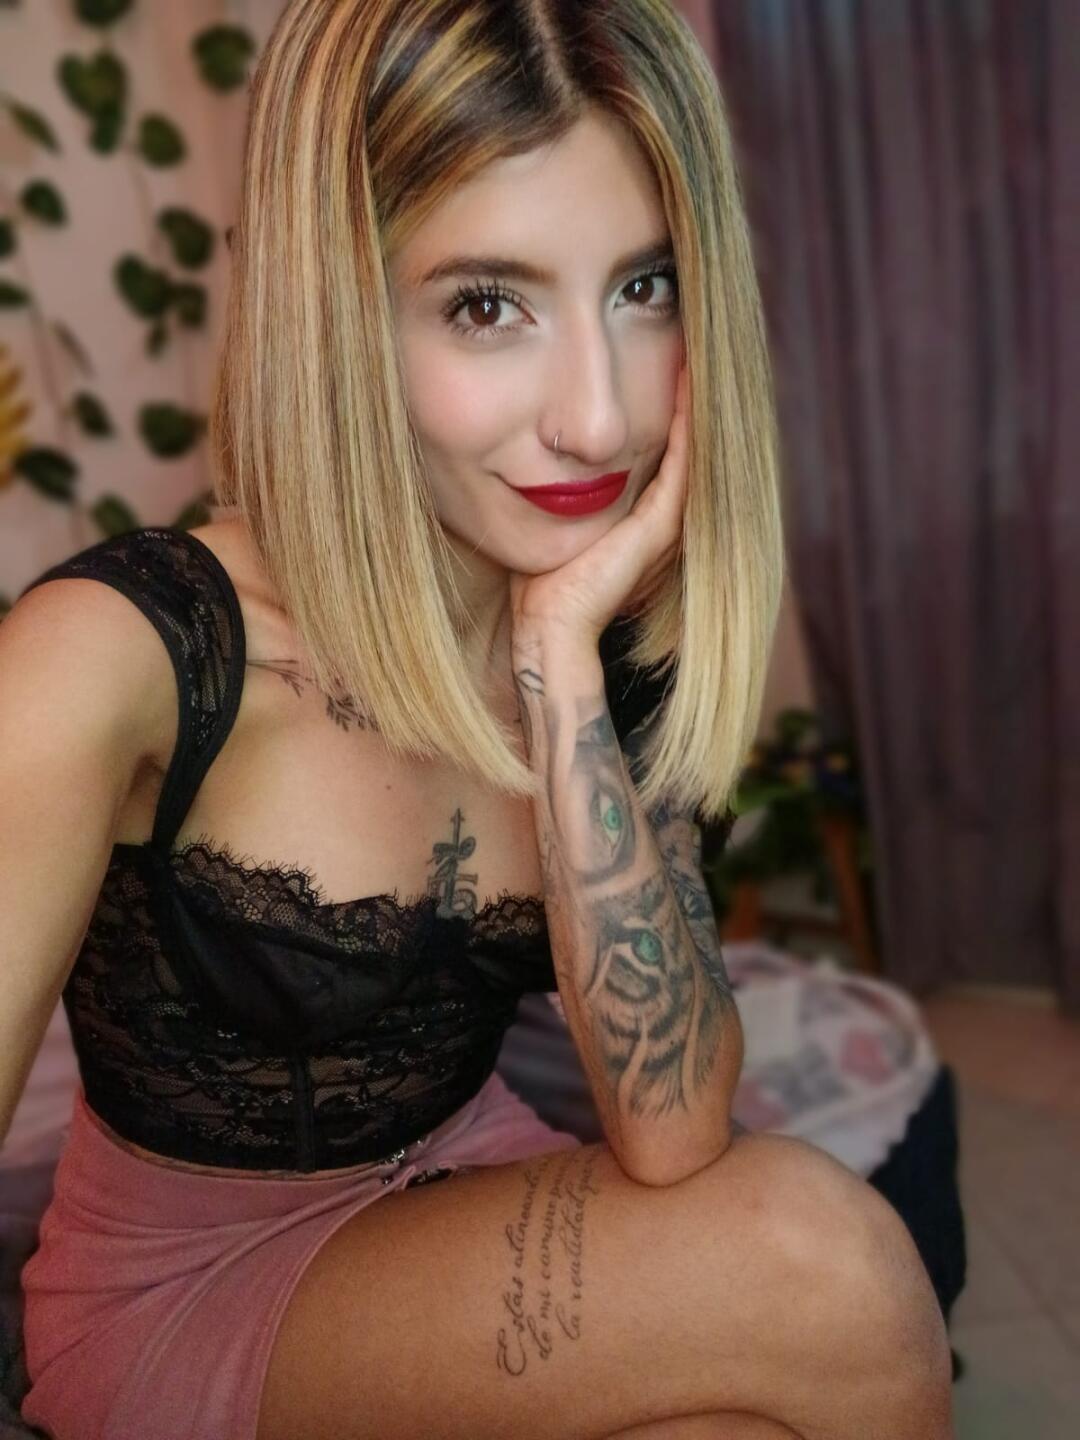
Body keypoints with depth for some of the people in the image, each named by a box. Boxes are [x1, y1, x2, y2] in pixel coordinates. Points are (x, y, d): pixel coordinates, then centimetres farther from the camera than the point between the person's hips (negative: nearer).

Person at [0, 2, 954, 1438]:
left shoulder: (624, 648, -8)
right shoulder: (122, 651, -22)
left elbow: (675, 1134, -19)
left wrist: (560, 663, -25)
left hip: (462, 1203, 4)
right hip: (184, 1286, -3)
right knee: (813, 1256, -22)